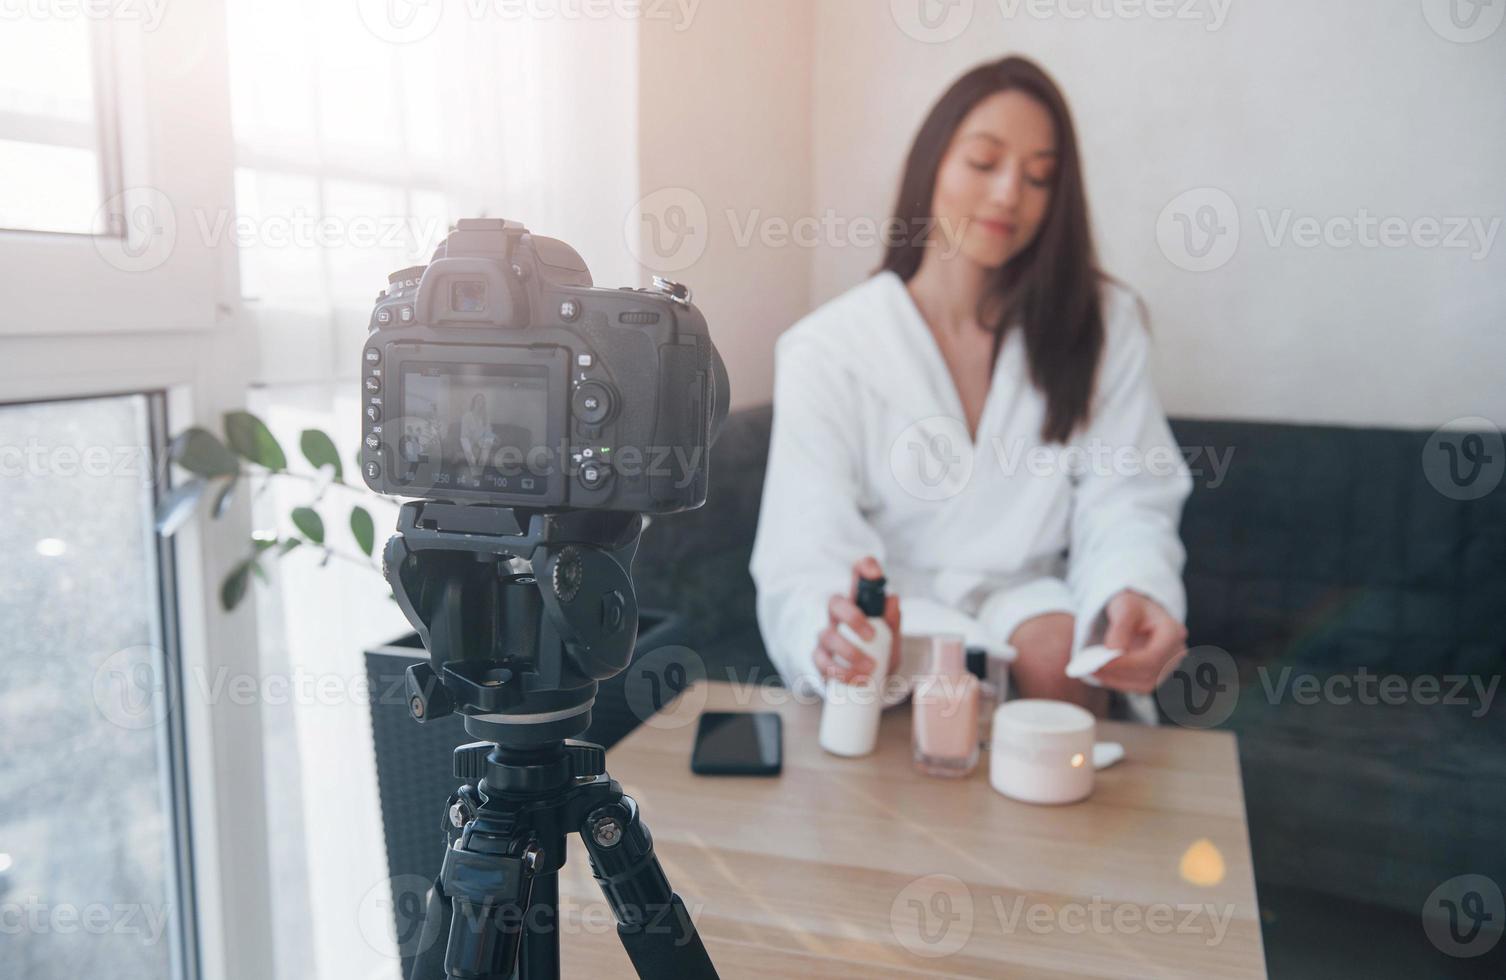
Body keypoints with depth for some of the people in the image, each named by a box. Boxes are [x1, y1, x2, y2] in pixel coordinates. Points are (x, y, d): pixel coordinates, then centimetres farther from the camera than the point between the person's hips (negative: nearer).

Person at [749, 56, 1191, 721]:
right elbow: (809, 555, -15)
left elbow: (1125, 504, -7)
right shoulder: (826, 350, -7)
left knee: (1058, 649, -30)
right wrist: (836, 632, -40)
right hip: (897, 608, -2)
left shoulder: (1104, 325, 1)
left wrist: (1134, 593, -31)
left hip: (1029, 595, 3)